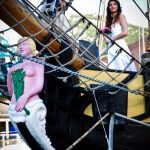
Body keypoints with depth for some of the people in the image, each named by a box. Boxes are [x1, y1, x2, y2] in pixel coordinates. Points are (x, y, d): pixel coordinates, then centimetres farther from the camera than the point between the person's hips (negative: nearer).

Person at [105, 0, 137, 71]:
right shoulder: (110, 19, 20)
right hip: (111, 48, 7)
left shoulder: (121, 16, 1)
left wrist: (112, 38, -5)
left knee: (122, 69, -9)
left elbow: (125, 32, -11)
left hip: (119, 46, -7)